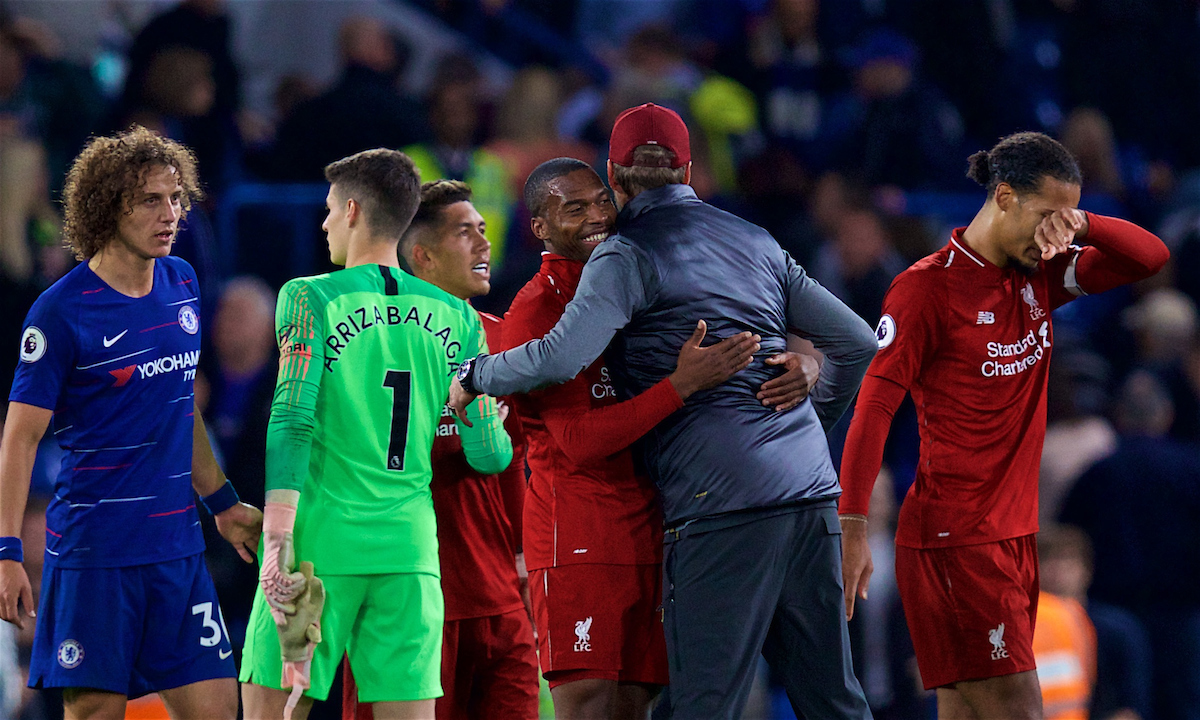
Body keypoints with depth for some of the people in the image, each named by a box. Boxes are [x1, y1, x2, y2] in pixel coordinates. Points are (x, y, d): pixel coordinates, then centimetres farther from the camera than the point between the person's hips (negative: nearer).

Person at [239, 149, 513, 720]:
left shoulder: (310, 299, -1)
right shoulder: (457, 319, 9)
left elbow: (291, 424, -11)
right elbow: (489, 454, 7)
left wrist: (277, 545, -14)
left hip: (321, 543, -4)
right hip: (411, 546, 4)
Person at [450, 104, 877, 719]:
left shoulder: (628, 254, 0)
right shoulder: (755, 241, 19)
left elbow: (562, 357, -14)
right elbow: (856, 342, 22)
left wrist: (474, 377, 4)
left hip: (722, 498, -6)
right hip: (812, 489, 6)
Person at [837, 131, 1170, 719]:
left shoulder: (1038, 278, 11)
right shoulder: (928, 286, -10)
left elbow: (1150, 257, 12)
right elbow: (873, 409, -12)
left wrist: (1079, 224, -7)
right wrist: (851, 528, -18)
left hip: (1015, 536, 8)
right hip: (951, 539, -8)